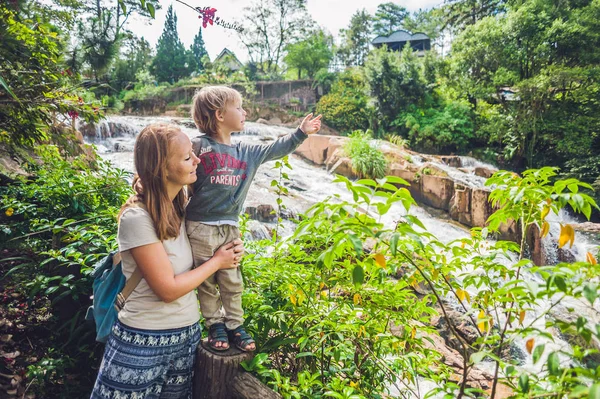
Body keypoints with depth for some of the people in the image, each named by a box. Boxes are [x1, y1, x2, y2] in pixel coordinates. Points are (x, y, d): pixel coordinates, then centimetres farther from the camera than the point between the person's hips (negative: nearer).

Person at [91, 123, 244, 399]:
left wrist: (229, 250, -5)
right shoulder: (137, 217, -22)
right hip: (143, 341, -6)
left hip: (187, 334, 7)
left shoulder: (181, 206, -1)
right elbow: (168, 289, -21)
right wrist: (217, 262, -11)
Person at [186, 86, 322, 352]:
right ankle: (215, 324, 27)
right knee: (205, 282, 9)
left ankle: (235, 325, 27)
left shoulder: (246, 153, 8)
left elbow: (275, 150, 17)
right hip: (200, 227, -4)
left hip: (230, 227, 5)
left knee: (232, 282, 11)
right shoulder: (198, 146, -10)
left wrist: (300, 133, 15)